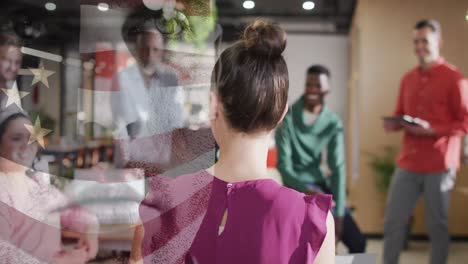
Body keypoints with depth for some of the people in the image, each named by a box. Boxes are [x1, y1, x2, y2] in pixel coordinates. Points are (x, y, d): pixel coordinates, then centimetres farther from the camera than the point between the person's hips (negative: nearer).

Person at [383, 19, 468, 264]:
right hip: (407, 162, 5)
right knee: (393, 220, 5)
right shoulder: (407, 79, 12)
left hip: (439, 165, -5)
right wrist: (394, 124, -3)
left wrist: (431, 130, -20)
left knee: (437, 225, 6)